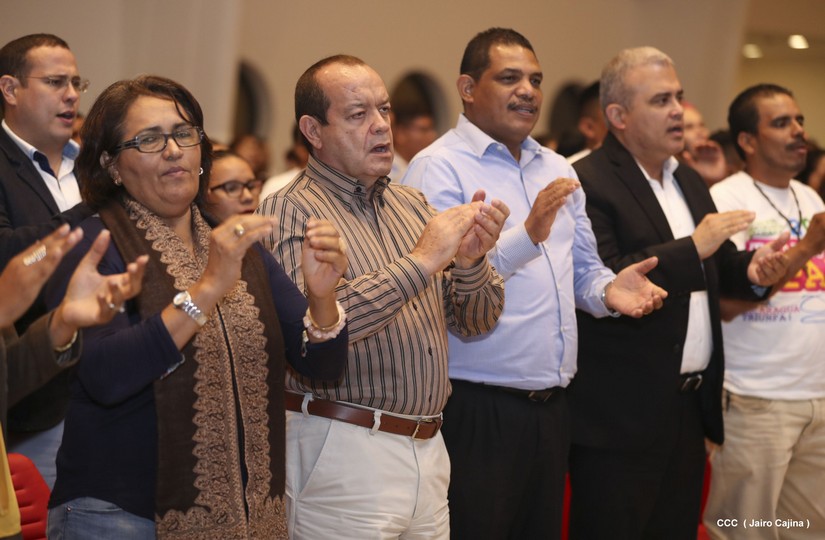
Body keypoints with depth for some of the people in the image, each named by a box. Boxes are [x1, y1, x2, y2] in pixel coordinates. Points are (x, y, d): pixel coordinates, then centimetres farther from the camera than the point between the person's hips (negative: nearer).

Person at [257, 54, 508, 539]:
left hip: (429, 448, 6)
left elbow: (476, 322, 12)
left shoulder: (412, 203, 12)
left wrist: (470, 261, -9)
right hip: (345, 449, -6)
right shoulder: (289, 211, -7)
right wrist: (421, 262, -20)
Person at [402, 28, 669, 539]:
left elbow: (583, 268, 20)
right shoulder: (439, 167, -9)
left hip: (552, 404, 7)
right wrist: (528, 235, -30)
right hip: (479, 408, -7)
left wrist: (608, 289, -2)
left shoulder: (557, 169, 15)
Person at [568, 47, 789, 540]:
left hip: (691, 407, 8)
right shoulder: (587, 184, -13)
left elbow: (714, 268, 19)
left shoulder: (690, 182, 16)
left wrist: (751, 270, -3)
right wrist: (694, 247, -25)